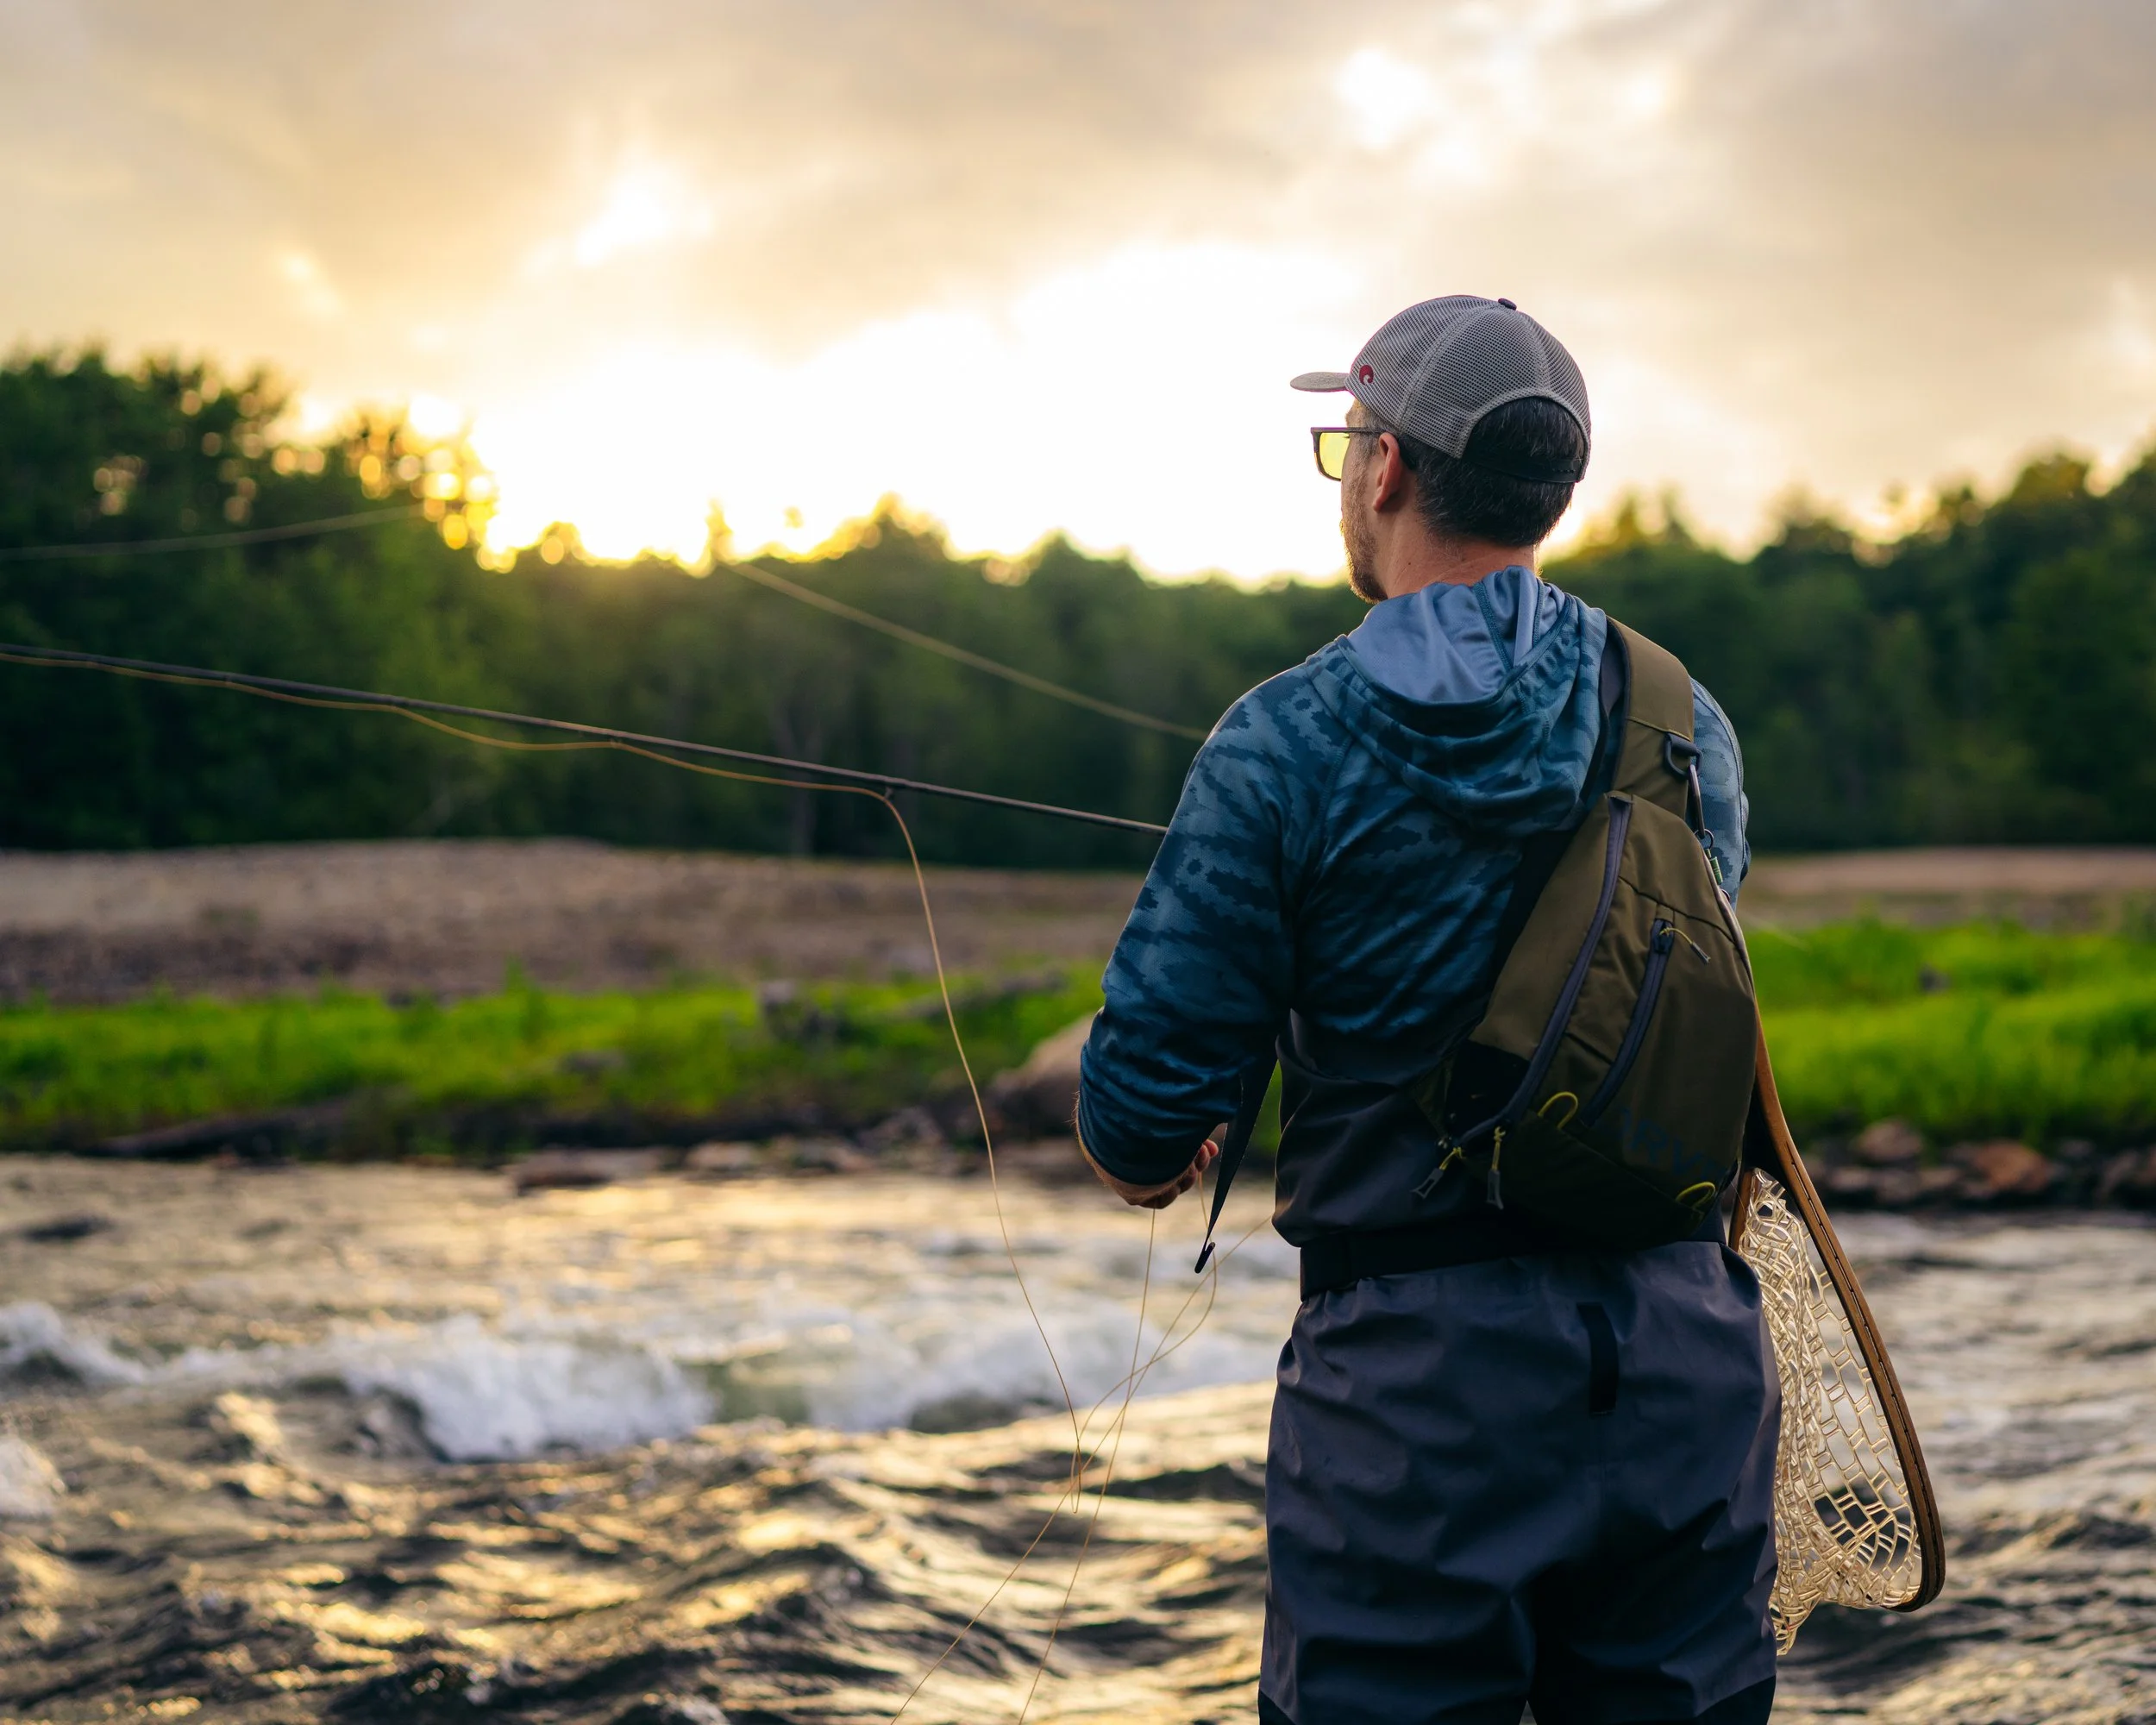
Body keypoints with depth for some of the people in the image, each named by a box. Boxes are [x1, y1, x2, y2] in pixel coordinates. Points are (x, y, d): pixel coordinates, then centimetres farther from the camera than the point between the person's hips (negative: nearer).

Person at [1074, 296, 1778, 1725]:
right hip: (1690, 1365, 5)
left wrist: (1145, 1159, 15)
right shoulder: (1690, 724, 4)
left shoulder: (1292, 745, -11)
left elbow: (1147, 1101, -10)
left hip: (1422, 1390, -4)